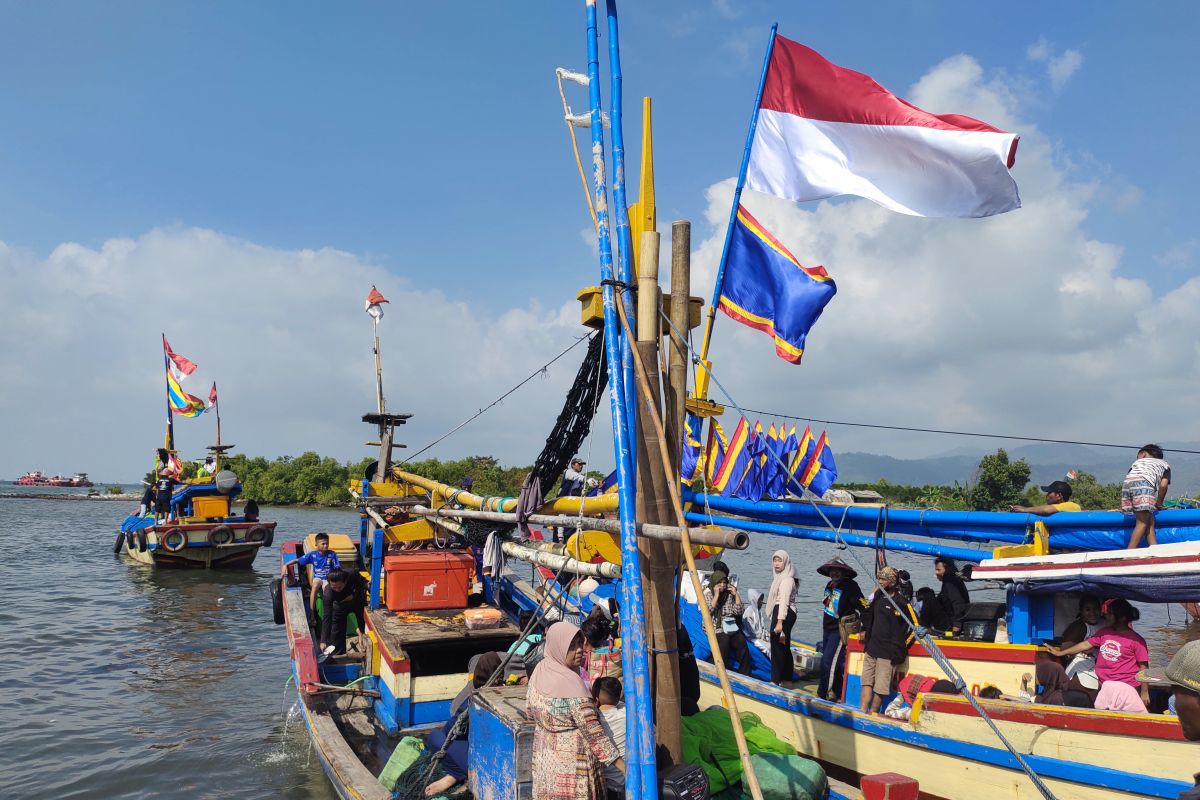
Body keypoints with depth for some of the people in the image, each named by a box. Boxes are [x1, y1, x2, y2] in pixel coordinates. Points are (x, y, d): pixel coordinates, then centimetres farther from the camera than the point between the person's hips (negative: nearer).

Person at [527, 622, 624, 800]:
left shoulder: (539, 671, 0)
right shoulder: (570, 682, -23)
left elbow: (531, 713, 13)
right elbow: (592, 731, -24)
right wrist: (624, 767, -22)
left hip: (544, 759, 8)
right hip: (572, 764, -8)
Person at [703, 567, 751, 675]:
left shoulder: (729, 594, 14)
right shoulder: (707, 594, 5)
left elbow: (738, 611, 7)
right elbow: (708, 611, -11)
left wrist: (736, 594, 2)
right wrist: (716, 595, -11)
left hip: (730, 626, 3)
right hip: (715, 628, -3)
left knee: (741, 642, -25)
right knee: (724, 641, -34)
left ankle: (744, 674, -14)